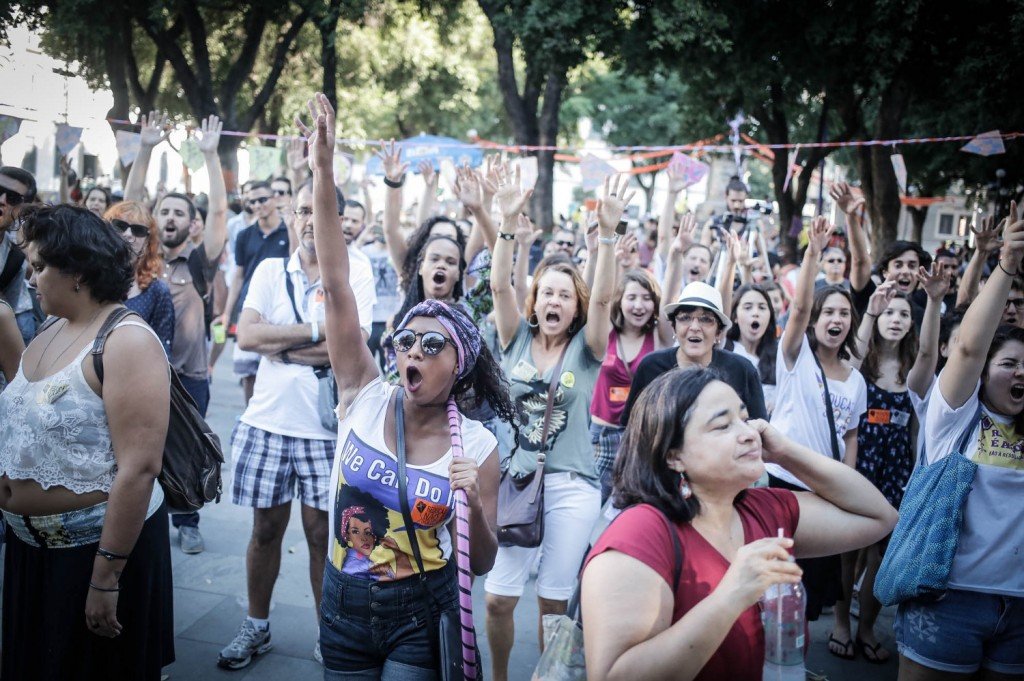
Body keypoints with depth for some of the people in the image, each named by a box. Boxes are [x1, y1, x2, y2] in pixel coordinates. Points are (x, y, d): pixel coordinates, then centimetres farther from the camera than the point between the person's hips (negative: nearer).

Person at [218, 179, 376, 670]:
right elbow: (245, 336, -9)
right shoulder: (271, 270, 5)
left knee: (321, 533, 7)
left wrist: (278, 345, -10)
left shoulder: (356, 273, -4)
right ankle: (256, 627, 32)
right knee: (266, 527, 14)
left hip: (326, 427, -2)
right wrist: (314, 330, -14)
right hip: (267, 422, 3)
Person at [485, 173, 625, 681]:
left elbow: (603, 297, -16)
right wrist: (507, 224, -24)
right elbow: (499, 285, -11)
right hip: (513, 479, 1)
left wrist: (607, 231, -28)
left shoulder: (586, 348, 0)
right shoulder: (517, 339, 3)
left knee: (553, 601, 8)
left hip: (571, 487, -1)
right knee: (498, 598, 2)